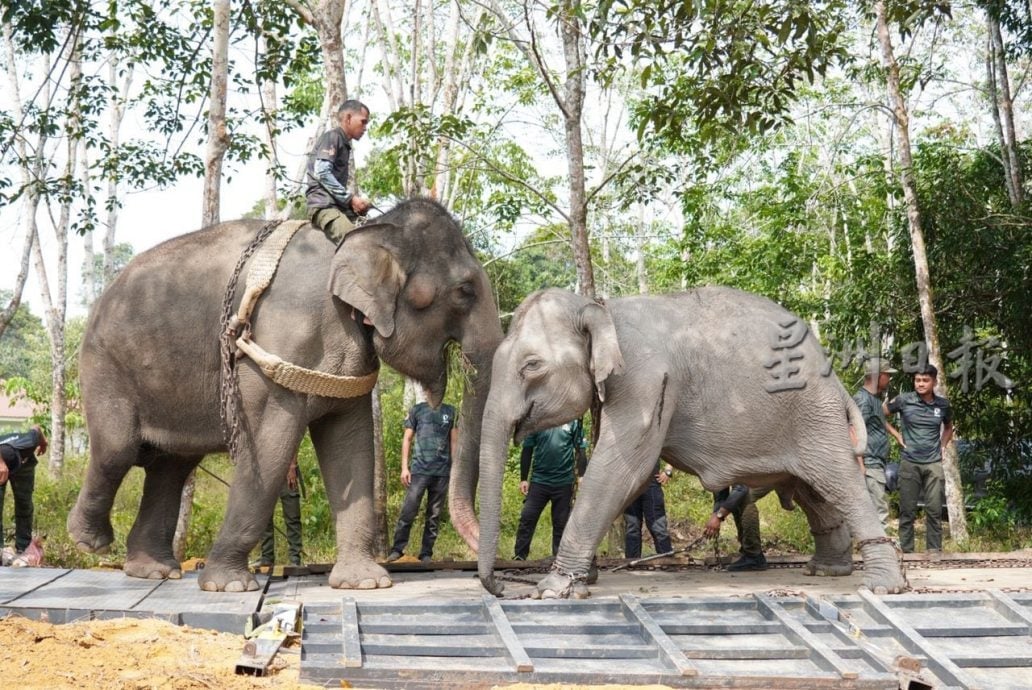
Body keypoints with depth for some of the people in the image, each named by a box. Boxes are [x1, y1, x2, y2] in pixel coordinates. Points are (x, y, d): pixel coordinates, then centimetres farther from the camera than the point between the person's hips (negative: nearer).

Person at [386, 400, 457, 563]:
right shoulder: (417, 410, 8)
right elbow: (407, 439, 8)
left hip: (442, 472, 2)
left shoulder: (450, 412, 12)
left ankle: (426, 553, 10)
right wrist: (404, 467, 0)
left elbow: (454, 442, 12)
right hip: (419, 469, -2)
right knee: (408, 511, -7)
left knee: (434, 515, 4)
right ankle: (397, 550, -1)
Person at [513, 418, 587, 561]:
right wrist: (523, 479, 4)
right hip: (539, 480, 0)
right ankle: (519, 557, 2)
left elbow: (580, 451, 5)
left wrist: (581, 476, -3)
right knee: (527, 518, -4)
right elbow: (527, 450, 6)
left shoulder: (573, 422, 2)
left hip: (564, 481, 0)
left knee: (561, 523, 7)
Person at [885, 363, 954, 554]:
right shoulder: (904, 400, -5)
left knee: (934, 510, 2)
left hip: (934, 464, 2)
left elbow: (948, 427, 24)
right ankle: (906, 551, 7)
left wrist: (942, 446, 10)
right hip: (909, 463, -2)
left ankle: (935, 551, 9)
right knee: (907, 510, 1)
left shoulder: (943, 405, 4)